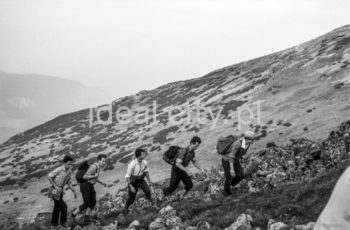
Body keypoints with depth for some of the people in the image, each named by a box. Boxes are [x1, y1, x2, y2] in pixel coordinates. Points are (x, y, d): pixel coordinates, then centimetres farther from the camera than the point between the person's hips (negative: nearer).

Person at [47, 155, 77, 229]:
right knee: (63, 206, -9)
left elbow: (68, 182, 10)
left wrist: (73, 191, 3)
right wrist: (56, 186, -23)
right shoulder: (59, 170, -24)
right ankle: (63, 221, 12)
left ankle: (54, 224, 32)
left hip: (60, 191, 7)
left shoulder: (69, 171, -1)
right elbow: (49, 176, -20)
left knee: (57, 208, 17)